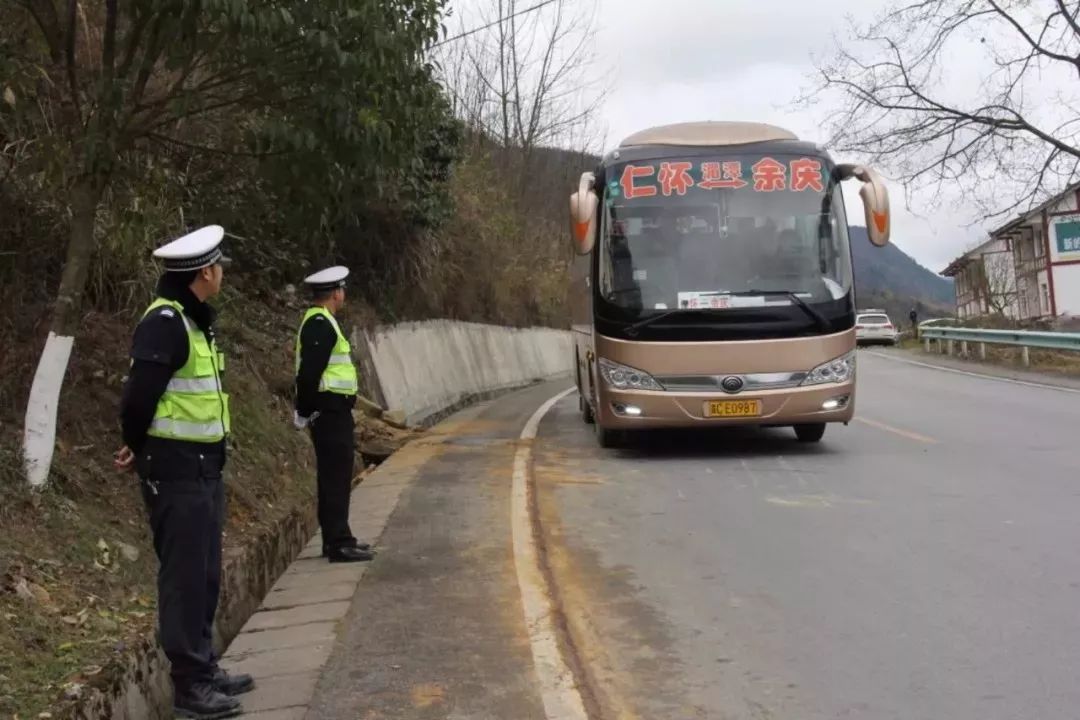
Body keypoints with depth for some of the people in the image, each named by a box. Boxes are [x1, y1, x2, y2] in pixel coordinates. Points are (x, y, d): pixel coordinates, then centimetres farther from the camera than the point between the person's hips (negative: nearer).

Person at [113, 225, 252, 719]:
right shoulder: (164, 321, -18)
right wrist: (140, 449, -5)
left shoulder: (194, 319, 12)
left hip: (204, 466, 9)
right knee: (185, 577, -1)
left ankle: (204, 668, 30)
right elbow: (139, 397, -22)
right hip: (175, 470, -9)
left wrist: (141, 445, 9)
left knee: (205, 575, 17)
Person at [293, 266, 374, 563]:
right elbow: (309, 372, -22)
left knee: (335, 477, 15)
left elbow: (312, 371, 20)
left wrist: (307, 411, 20)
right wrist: (305, 413, -16)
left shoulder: (322, 322, 17)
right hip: (330, 411, -10)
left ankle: (335, 538, 23)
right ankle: (338, 543, -4)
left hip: (334, 411, 10)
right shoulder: (319, 324, -16)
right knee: (336, 477, -7)